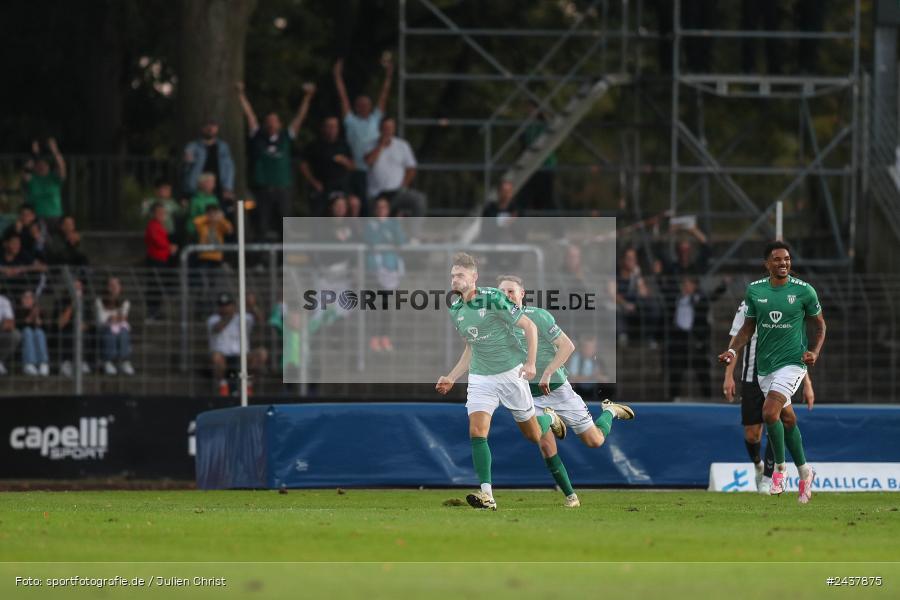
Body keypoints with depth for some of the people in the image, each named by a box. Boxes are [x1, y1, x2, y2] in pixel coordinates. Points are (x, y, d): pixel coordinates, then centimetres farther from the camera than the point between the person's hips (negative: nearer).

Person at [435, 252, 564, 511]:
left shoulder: (493, 298, -16)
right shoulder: (455, 310, 5)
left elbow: (529, 326, -11)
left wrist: (530, 363, -19)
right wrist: (451, 378, 11)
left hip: (510, 372, -4)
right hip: (480, 377, 4)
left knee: (533, 435, 6)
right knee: (477, 431, -16)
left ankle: (550, 418, 43)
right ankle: (487, 495, -16)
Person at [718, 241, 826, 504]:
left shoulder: (804, 291, -7)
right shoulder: (754, 290, 1)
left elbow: (819, 324, 5)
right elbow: (748, 327, 10)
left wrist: (814, 352, -10)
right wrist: (732, 350, -5)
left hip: (792, 362, -4)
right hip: (765, 364, 4)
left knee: (770, 413, -21)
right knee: (787, 419, 13)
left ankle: (780, 467, -3)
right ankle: (804, 471, 29)